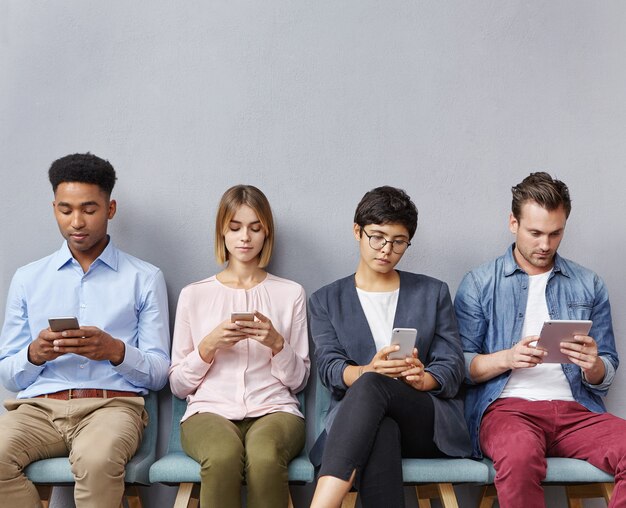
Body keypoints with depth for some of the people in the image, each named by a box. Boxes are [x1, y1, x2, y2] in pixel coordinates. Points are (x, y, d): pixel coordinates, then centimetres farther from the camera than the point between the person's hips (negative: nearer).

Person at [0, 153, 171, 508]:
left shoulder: (145, 279, 10)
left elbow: (159, 374, 6)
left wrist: (116, 351, -13)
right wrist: (34, 355, -8)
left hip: (113, 403, -2)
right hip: (40, 405, 2)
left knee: (98, 459, -37)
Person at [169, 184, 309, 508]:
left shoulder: (290, 293, 14)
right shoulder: (193, 295, 14)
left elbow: (298, 381, 12)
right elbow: (178, 385, 11)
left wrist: (277, 343, -6)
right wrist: (209, 346, -5)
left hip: (274, 409, 0)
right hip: (209, 409, 0)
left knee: (265, 456, -37)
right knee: (223, 456, -37)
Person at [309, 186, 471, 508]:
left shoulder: (433, 293, 18)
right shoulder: (326, 300, 17)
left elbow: (452, 367, 8)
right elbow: (329, 367, 1)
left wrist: (422, 379, -17)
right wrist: (369, 370, -23)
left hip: (430, 422, 0)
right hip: (354, 417, 0)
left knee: (370, 386, -36)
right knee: (380, 433, -40)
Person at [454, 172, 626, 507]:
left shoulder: (589, 286, 17)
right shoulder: (479, 284, 9)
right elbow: (460, 365, 5)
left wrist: (593, 366, -7)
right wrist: (507, 358, -13)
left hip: (576, 409, 3)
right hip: (507, 405, -3)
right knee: (521, 454, -39)